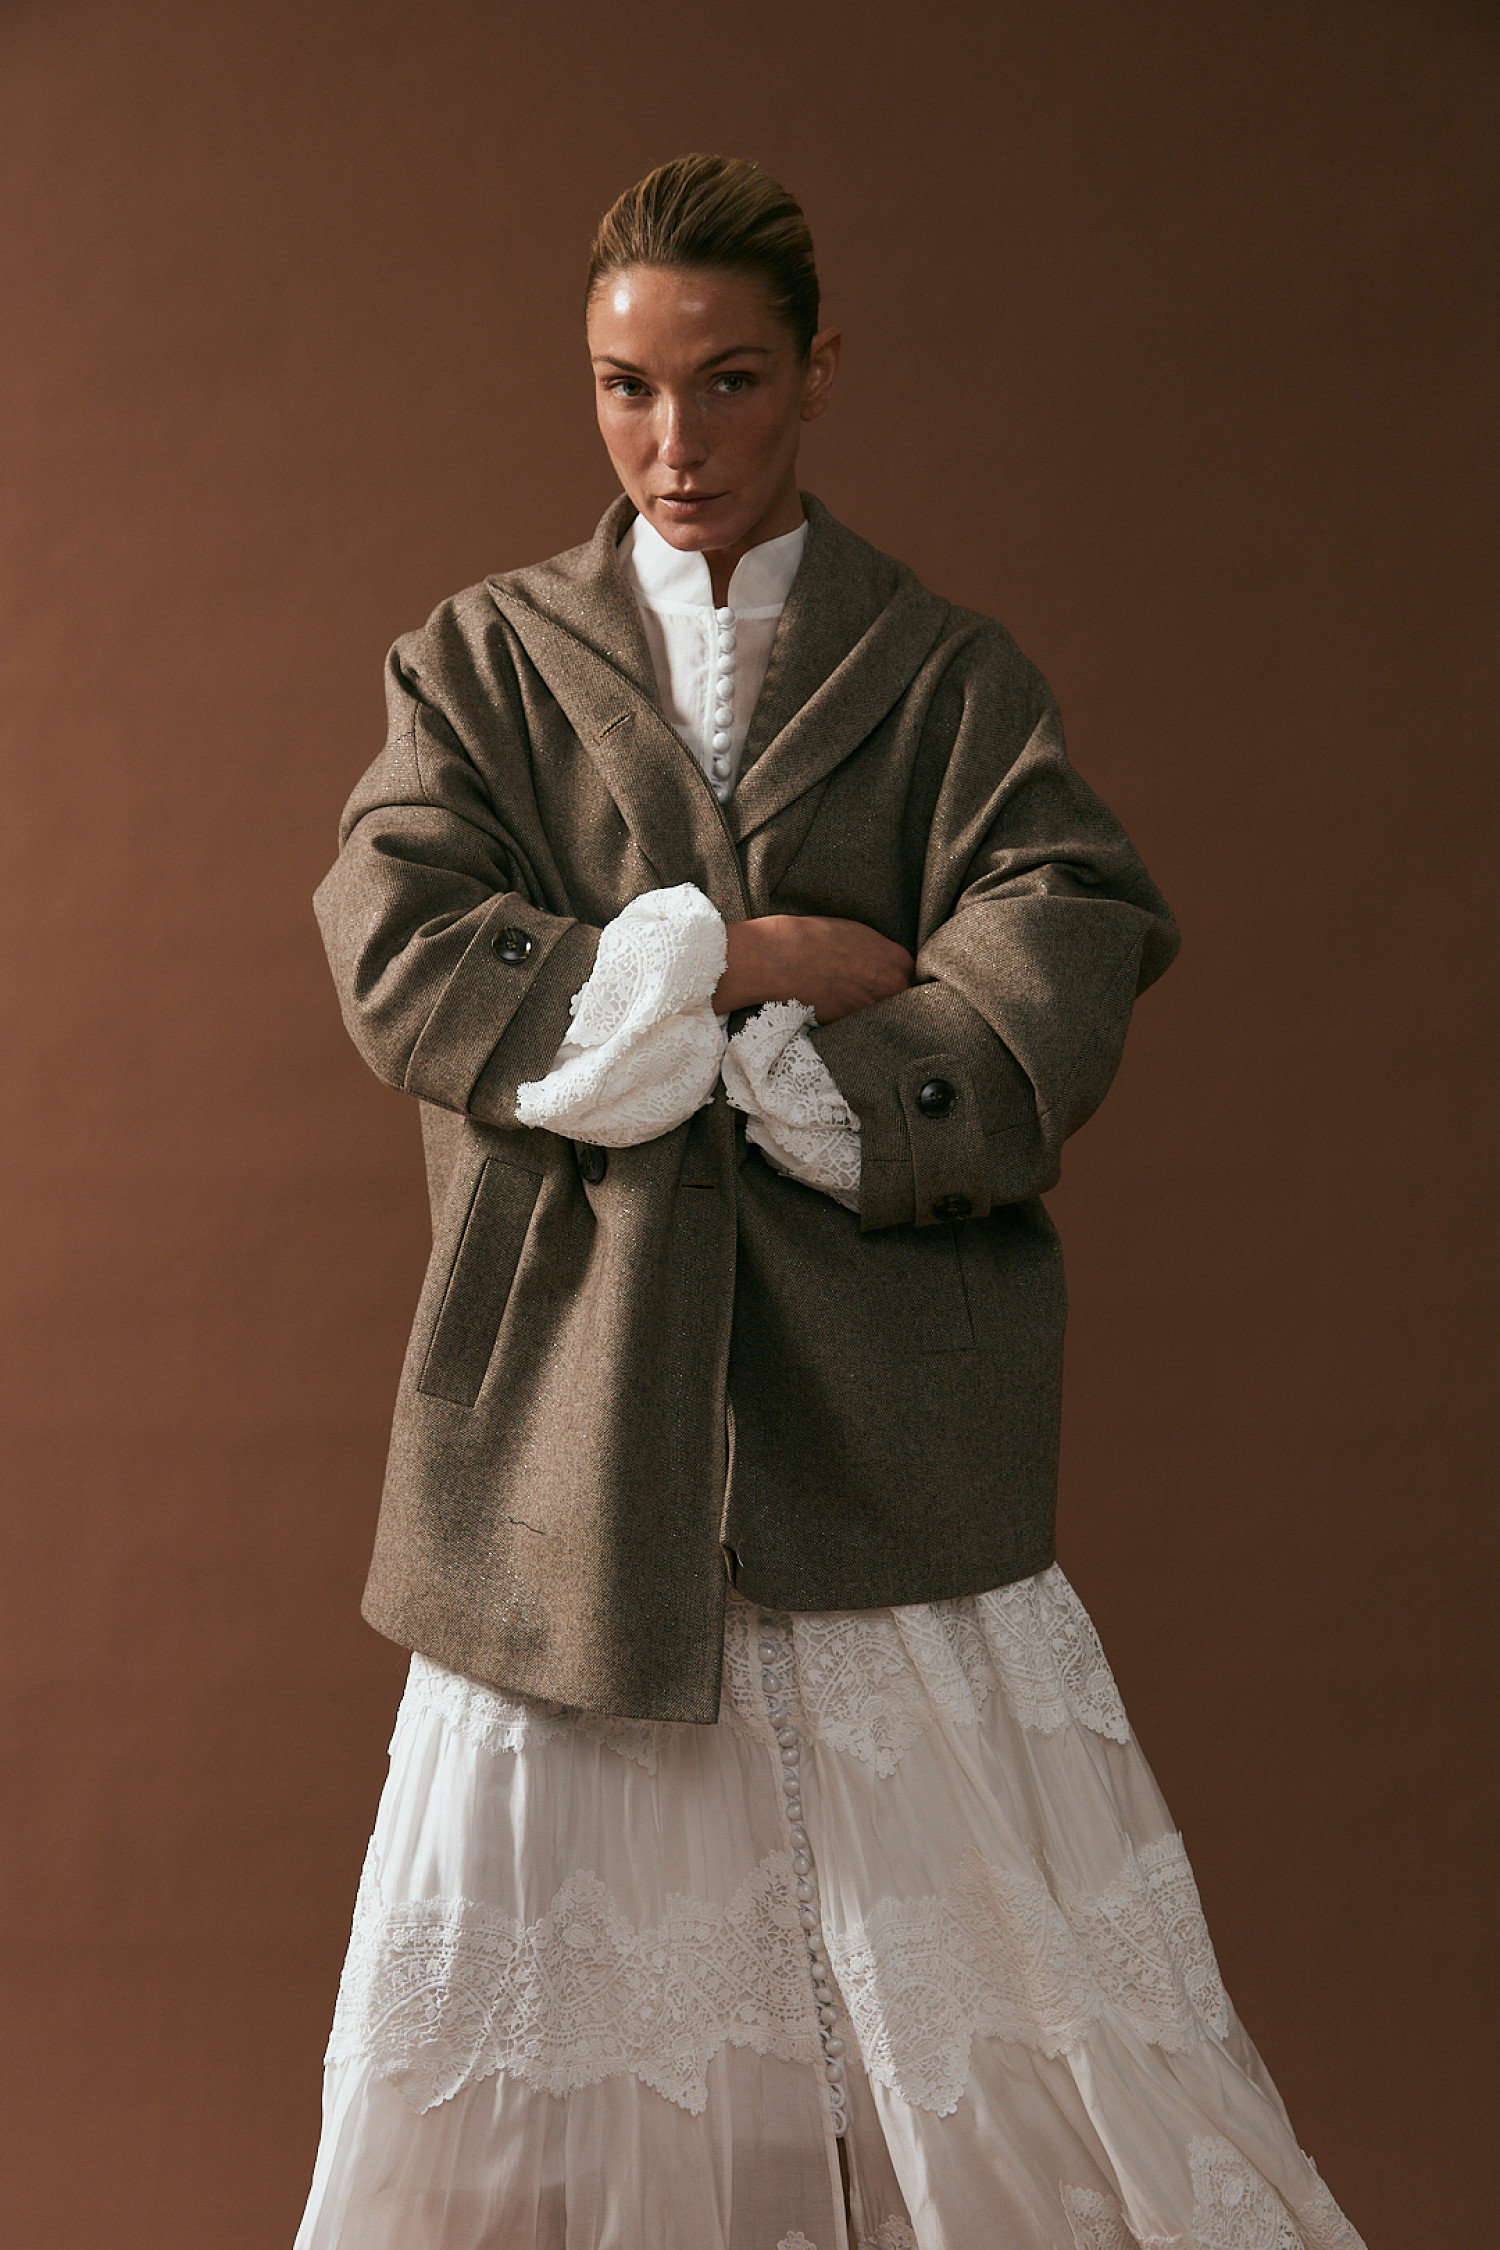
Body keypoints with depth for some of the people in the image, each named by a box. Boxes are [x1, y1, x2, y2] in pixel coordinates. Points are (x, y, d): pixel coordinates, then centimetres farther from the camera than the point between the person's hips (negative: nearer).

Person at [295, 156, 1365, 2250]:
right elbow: (403, 960, -5)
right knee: (490, 2010, 8)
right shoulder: (480, 663, 10)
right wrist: (743, 955, -10)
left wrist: (708, 1046, -13)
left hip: (883, 1401, 0)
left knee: (1020, 1973, 3)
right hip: (570, 1396, 1)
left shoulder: (947, 672, 8)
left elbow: (1064, 962, -8)